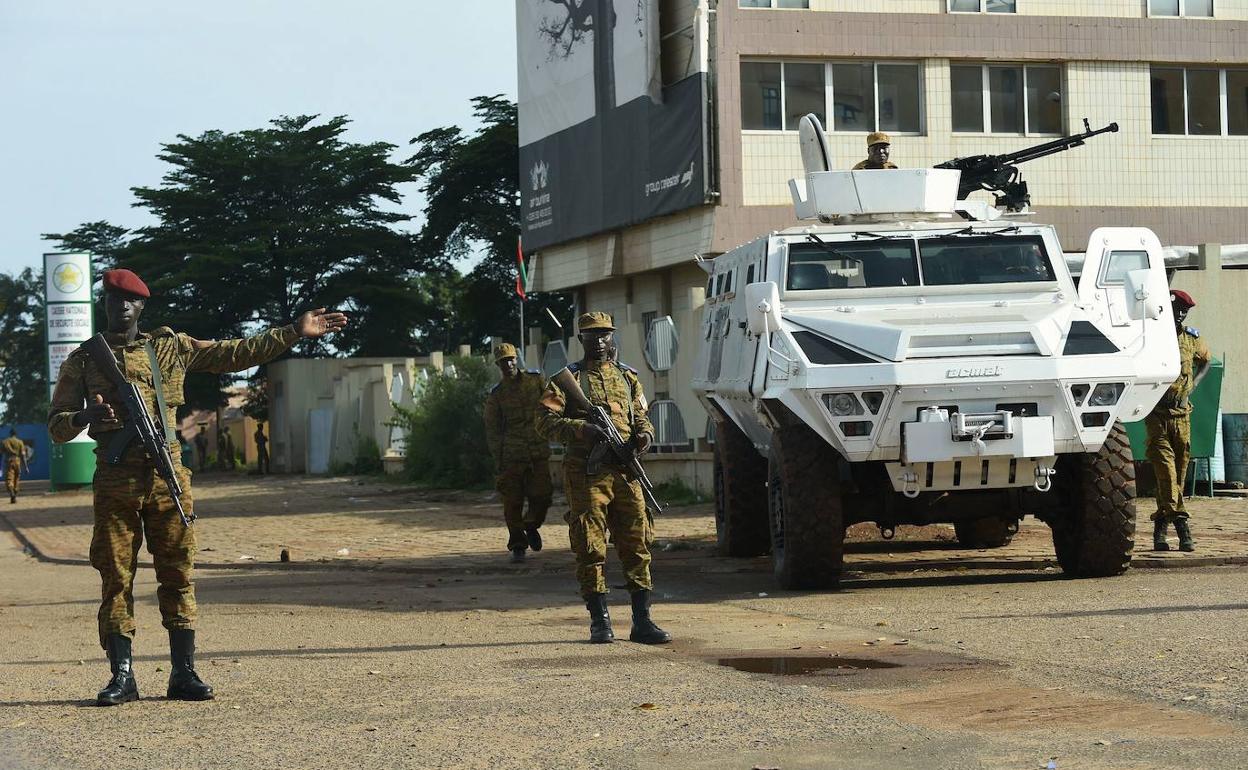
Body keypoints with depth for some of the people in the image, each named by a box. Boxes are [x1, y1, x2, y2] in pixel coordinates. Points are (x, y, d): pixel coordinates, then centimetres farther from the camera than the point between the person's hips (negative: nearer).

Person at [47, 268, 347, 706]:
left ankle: (184, 673, 4)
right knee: (115, 576, -2)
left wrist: (294, 332, 8)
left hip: (167, 473, 1)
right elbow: (57, 427, 7)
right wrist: (87, 416, -15)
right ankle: (122, 675, 3)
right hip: (115, 478, -1)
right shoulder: (83, 361, 9)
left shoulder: (170, 348, 13)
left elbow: (234, 354, 13)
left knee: (177, 572, 0)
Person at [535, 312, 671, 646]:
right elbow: (545, 421, -4)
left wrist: (644, 434, 1)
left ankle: (642, 621, 4)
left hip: (625, 471, 4)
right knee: (591, 549, -1)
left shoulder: (627, 376, 18)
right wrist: (581, 429, -19)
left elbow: (641, 416, 24)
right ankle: (600, 621, 5)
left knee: (637, 546, 1)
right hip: (586, 472, -4)